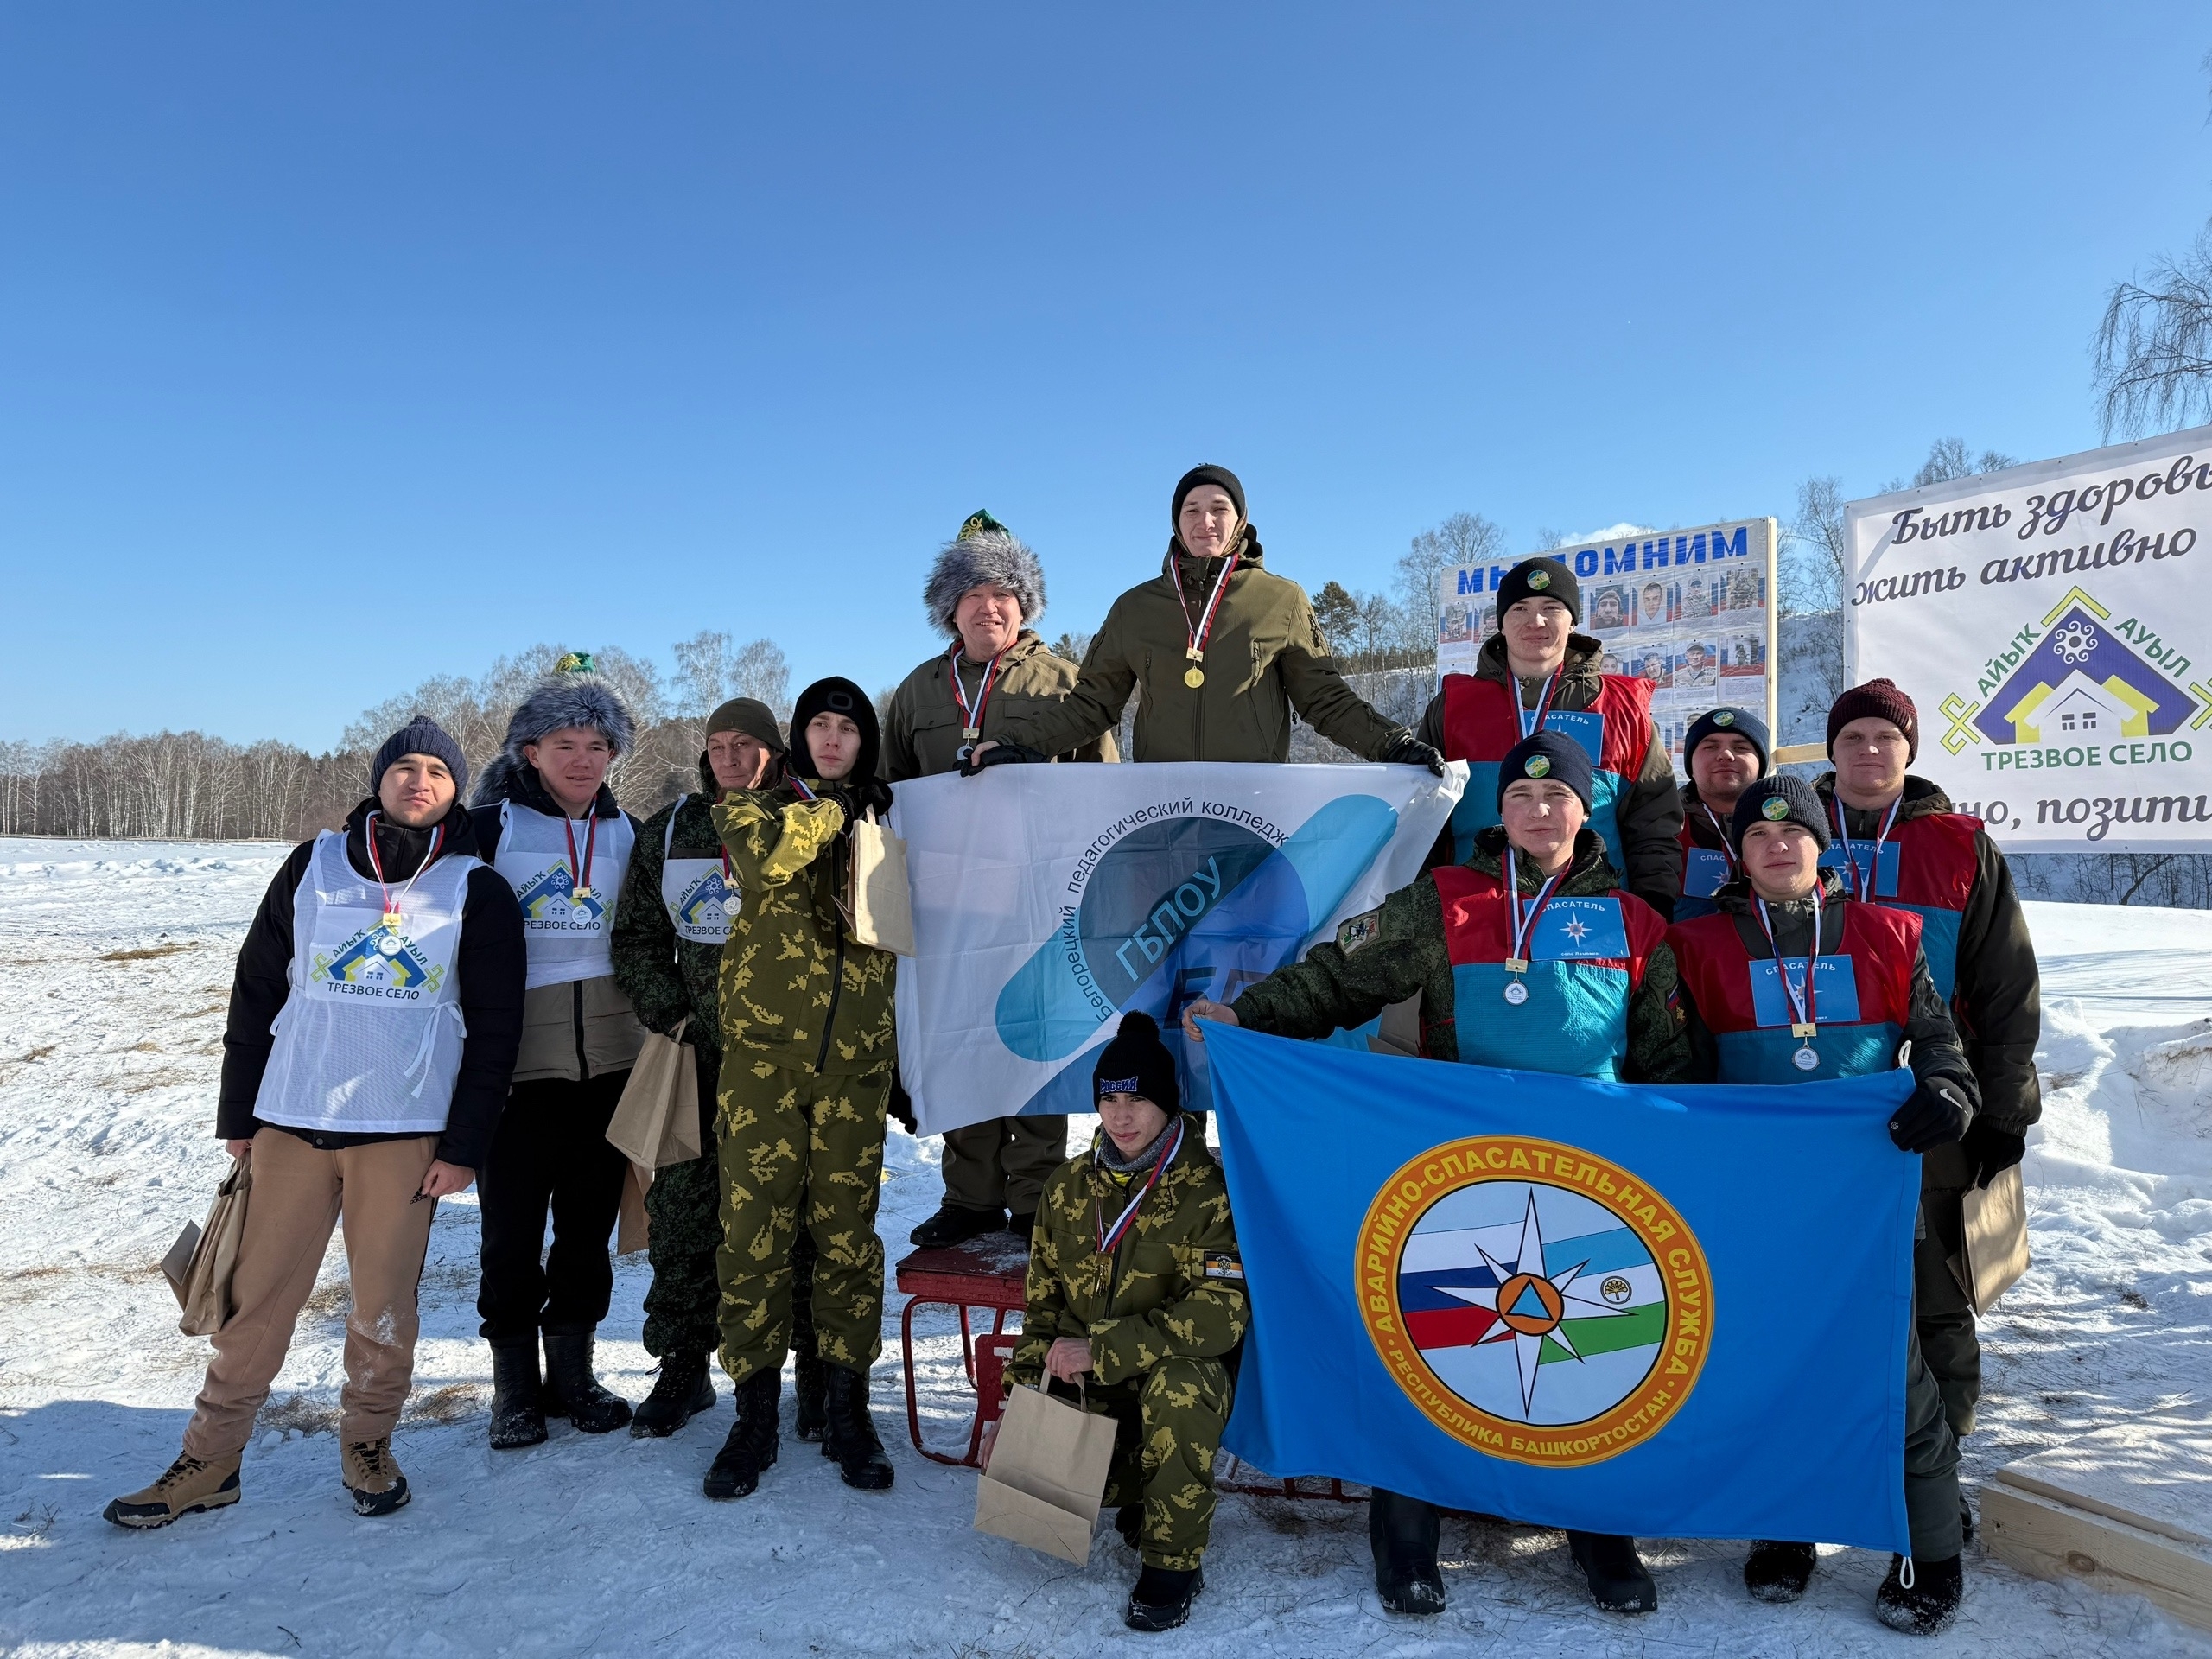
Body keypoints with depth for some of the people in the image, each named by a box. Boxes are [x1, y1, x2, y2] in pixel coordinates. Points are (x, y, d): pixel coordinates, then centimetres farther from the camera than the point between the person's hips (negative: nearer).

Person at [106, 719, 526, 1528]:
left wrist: (464, 1144, -4)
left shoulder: (478, 891, 1)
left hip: (408, 1131, -1)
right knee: (256, 1296, 7)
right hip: (291, 1121, 2)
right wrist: (236, 1114, 9)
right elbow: (256, 989, 10)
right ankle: (209, 1460, 22)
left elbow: (494, 1029, 0)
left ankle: (367, 1445, 25)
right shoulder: (314, 865, 6)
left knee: (384, 1303, 6)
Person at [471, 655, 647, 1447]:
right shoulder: (491, 826, -1)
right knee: (514, 1226, 2)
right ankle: (514, 1386, 19)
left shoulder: (627, 833, 10)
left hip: (609, 1055, 3)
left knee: (590, 1220, 10)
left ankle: (572, 1370, 25)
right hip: (517, 1056, -3)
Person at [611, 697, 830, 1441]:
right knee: (682, 1210, 6)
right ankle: (682, 1366, 22)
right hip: (700, 1054, 3)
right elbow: (637, 936, 13)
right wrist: (665, 1010, 0)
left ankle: (818, 1370, 16)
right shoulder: (667, 833, 9)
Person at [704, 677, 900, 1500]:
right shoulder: (753, 806, 8)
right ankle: (755, 1410, 14)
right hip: (765, 1050, -1)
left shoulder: (884, 820, 14)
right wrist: (829, 805, -9)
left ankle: (845, 1406, 18)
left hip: (857, 1057, 2)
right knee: (754, 1224, 0)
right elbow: (765, 859, -16)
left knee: (847, 1228, 6)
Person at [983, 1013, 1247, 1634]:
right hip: (1087, 1387, 5)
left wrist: (1102, 1349, -27)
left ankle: (1173, 1563, -14)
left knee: (1177, 1388, -37)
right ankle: (1135, 1493, 15)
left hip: (1184, 1377, -5)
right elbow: (1043, 1304, 9)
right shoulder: (1069, 1185, 3)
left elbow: (1221, 1313, -24)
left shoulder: (1208, 1192, -14)